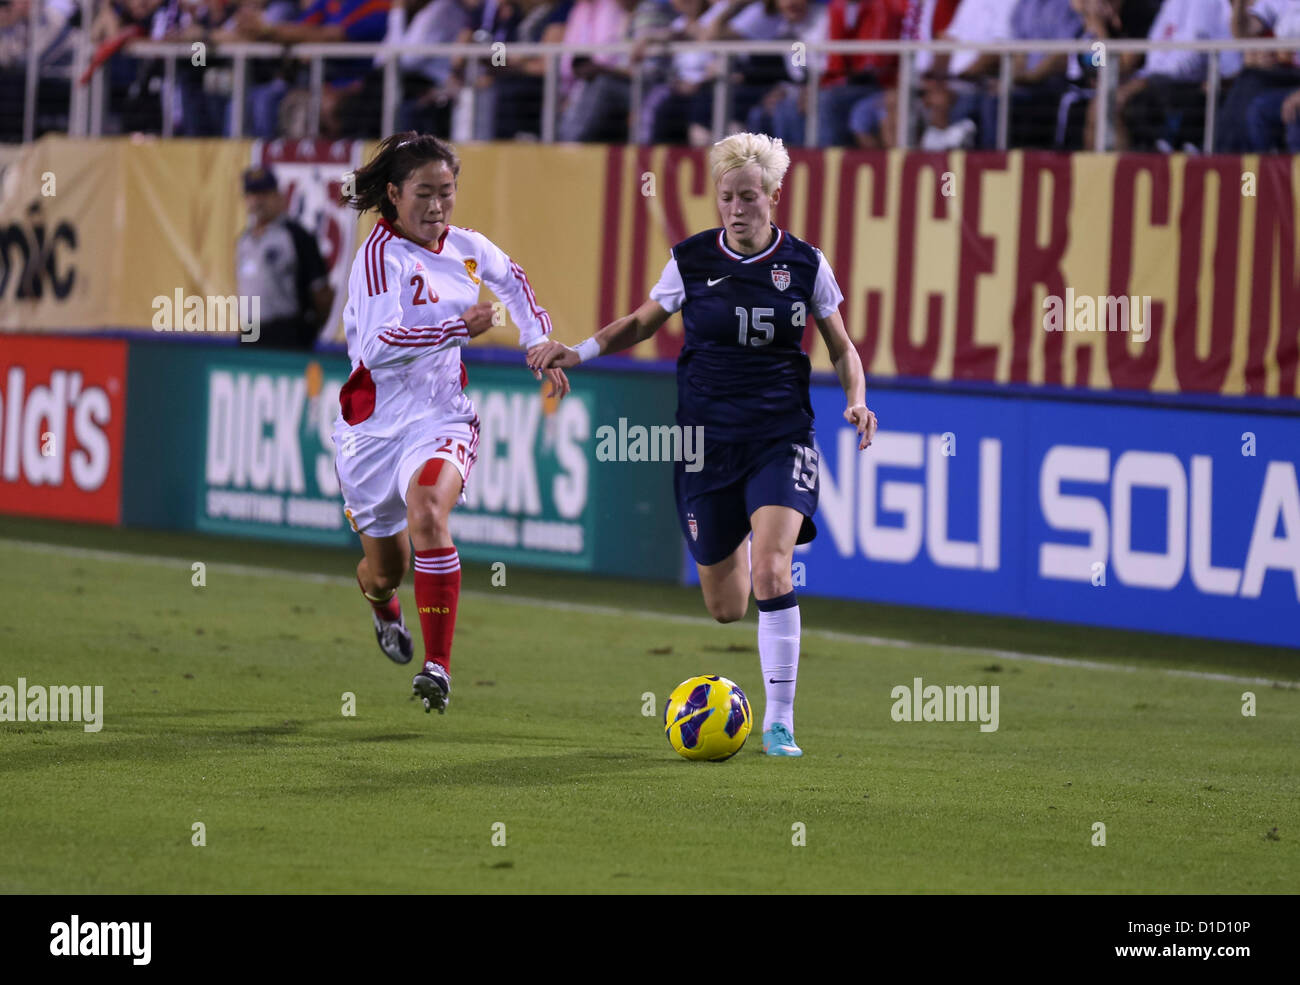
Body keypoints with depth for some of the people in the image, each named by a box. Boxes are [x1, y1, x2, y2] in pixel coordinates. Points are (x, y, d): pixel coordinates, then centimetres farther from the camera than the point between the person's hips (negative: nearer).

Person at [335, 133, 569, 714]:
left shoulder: (467, 248, 3)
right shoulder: (382, 254, -15)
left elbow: (512, 281, 27)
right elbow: (379, 345, -28)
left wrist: (540, 343, 18)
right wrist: (458, 328, -32)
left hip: (442, 417, 2)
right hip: (376, 424, -2)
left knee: (428, 514, -30)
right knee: (386, 567, 11)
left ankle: (438, 666, -30)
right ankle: (381, 602, 52)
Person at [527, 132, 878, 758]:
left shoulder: (805, 263, -2)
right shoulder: (691, 260, -1)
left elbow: (841, 348, 9)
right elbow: (642, 322, 15)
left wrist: (856, 400, -9)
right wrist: (579, 352, 2)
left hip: (780, 437, -1)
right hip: (706, 441, 1)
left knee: (772, 572, -23)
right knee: (724, 608, 5)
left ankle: (779, 721, -13)